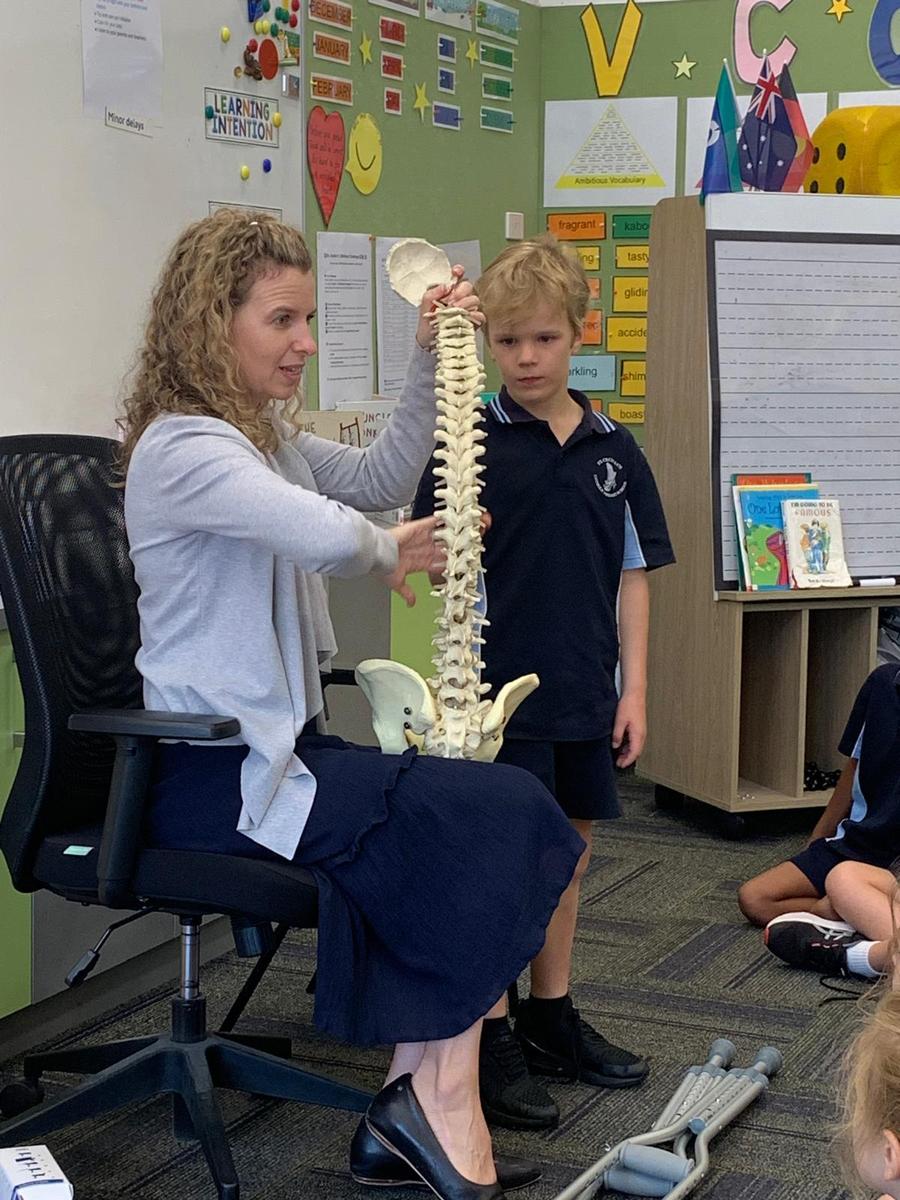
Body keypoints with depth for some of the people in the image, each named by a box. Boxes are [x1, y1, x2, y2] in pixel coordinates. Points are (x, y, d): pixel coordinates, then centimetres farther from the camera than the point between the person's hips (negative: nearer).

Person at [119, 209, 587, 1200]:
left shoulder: (266, 435, 15)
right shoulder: (183, 448, -17)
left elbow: (383, 478, 21)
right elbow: (332, 537, -32)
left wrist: (429, 355, 10)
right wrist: (390, 552, -9)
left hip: (278, 746, 10)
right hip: (216, 774, -9)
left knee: (496, 819, -9)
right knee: (493, 815, -18)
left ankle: (421, 1111, -7)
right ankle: (437, 1109, -7)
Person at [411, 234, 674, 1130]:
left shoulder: (613, 449, 5)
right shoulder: (472, 442, -6)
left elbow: (631, 576, 8)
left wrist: (633, 688, 4)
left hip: (585, 694, 5)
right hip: (500, 687, -5)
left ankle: (551, 1017, 30)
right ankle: (491, 1043, 8)